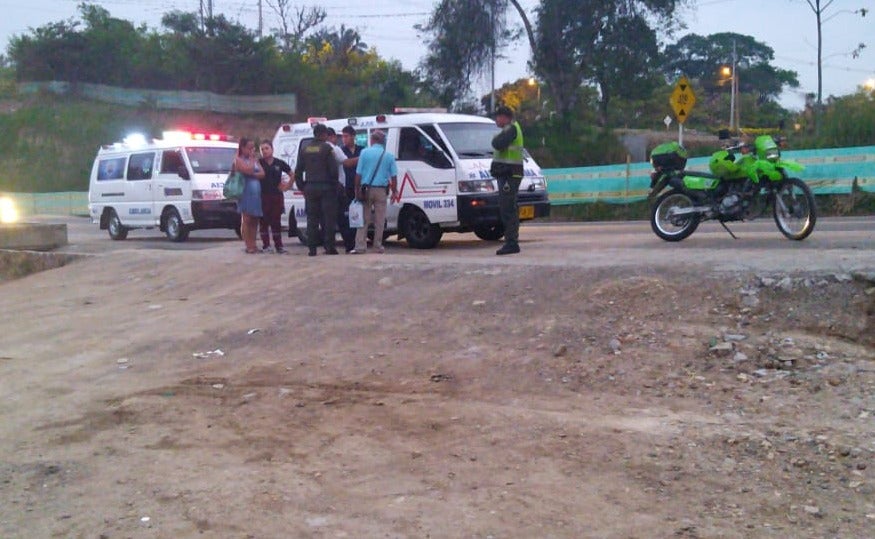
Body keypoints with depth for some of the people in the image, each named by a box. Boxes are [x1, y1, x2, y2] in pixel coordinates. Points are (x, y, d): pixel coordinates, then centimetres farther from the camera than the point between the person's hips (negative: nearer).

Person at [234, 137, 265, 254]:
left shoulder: (255, 160, 18)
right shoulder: (239, 160, -1)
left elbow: (262, 174, 5)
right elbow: (249, 170, -18)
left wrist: (252, 174, -9)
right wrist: (251, 159, -6)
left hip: (256, 193, 6)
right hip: (245, 193, -6)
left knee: (254, 220, 5)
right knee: (246, 220, -5)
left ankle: (253, 245, 8)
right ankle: (248, 246, -5)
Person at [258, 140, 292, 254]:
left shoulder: (280, 163, 4)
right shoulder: (259, 163, 1)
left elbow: (292, 174, 13)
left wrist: (288, 185, 6)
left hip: (277, 196, 1)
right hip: (263, 196, -1)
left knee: (276, 221, 7)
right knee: (264, 221, 0)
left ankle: (278, 246, 11)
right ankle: (266, 245, 6)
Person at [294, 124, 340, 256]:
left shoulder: (305, 150, 10)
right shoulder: (327, 148, -6)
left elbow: (298, 171, 10)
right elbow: (333, 169, -10)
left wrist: (302, 187, 16)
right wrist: (334, 185, 0)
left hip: (310, 188, 5)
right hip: (325, 187, -5)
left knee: (312, 218, 7)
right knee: (328, 218, 0)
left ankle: (312, 248, 4)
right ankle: (329, 247, -4)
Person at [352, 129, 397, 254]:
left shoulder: (365, 152, -3)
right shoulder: (389, 156, 2)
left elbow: (358, 174, -4)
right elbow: (394, 176, 2)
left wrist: (357, 190, 4)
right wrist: (394, 192, 11)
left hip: (366, 189, -1)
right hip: (381, 190, 1)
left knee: (364, 220, 4)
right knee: (379, 221, 7)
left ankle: (360, 246, 0)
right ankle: (378, 246, 9)